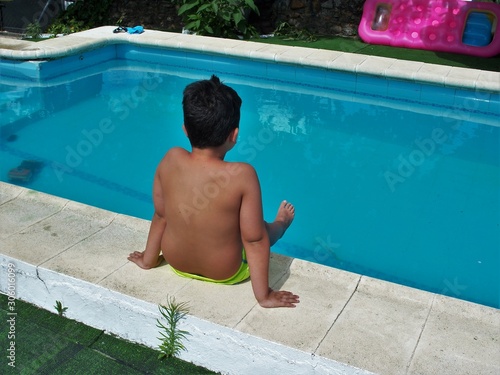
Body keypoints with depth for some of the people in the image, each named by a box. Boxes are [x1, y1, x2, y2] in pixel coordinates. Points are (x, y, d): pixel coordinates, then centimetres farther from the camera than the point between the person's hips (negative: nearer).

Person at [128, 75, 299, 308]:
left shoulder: (170, 160, -20)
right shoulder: (242, 175, -31)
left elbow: (160, 215, -6)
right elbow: (254, 239, -25)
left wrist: (148, 259, 9)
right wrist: (264, 295, -14)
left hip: (176, 262, 4)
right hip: (225, 273, -3)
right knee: (262, 230, 27)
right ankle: (281, 224, 59)